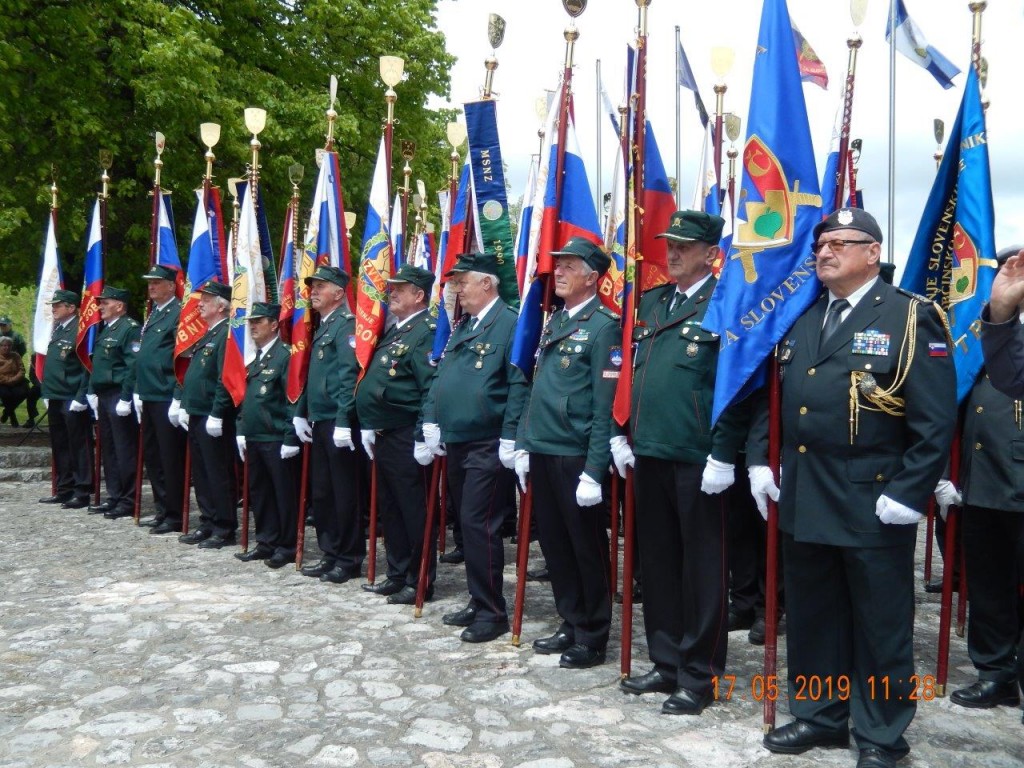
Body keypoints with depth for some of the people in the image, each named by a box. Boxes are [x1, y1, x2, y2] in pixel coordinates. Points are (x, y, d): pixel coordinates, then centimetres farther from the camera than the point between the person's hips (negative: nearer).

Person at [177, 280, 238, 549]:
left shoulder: (226, 335, -14)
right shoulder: (207, 335, 17)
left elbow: (226, 379, -20)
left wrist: (216, 415, -22)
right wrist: (185, 407, 17)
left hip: (214, 419, -10)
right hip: (196, 416, 10)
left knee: (219, 475, -2)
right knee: (201, 474, 15)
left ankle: (224, 530, 6)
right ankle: (208, 523, 24)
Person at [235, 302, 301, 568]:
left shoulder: (285, 355, -11)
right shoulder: (256, 358, 14)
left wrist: (291, 439, -17)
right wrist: (241, 431, 15)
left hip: (277, 441, -8)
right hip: (254, 438, 8)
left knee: (284, 494, 2)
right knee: (258, 492, 14)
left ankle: (287, 546, 11)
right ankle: (266, 543, 25)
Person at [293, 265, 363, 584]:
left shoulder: (347, 324, -10)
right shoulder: (322, 327, 18)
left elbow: (349, 375, -18)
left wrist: (343, 421, -23)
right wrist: (301, 413, 15)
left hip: (338, 423, -9)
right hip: (318, 423, 9)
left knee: (344, 493, 0)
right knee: (321, 492, 13)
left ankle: (350, 559, 9)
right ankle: (331, 554, 24)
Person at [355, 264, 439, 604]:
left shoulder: (426, 331, -14)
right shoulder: (395, 330, 17)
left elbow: (432, 389, -21)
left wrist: (424, 438, -23)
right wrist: (369, 427, 18)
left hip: (407, 440, -10)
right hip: (383, 436, 10)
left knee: (414, 511, 0)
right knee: (391, 508, 16)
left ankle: (420, 582, 10)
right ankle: (397, 575, 26)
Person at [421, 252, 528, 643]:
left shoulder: (509, 324, -9)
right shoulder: (460, 326, 17)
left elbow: (518, 385, -15)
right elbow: (440, 376, 21)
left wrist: (510, 438, -18)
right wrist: (431, 420, 10)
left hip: (486, 445, -9)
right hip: (455, 443, 9)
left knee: (478, 524, -7)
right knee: (468, 523, 14)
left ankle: (492, 612, 3)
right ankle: (478, 602, 24)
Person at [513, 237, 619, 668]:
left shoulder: (604, 326, -10)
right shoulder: (553, 321, 13)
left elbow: (606, 405, -14)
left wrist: (594, 470, -17)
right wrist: (524, 444, 12)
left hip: (576, 457, -7)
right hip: (541, 454, 7)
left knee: (587, 549, 5)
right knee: (553, 543, 15)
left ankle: (593, 638, 19)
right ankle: (571, 625, 30)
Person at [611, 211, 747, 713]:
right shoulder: (651, 302, 15)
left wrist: (723, 455, -15)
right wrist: (623, 433, 14)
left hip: (697, 460, -7)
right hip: (649, 455, 7)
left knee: (702, 568, 4)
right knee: (657, 563, 14)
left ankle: (700, 676, 15)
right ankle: (666, 662, 28)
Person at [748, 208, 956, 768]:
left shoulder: (911, 318, -7)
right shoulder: (798, 319, 11)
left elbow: (936, 418, -12)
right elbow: (770, 397, 16)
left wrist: (908, 493, -16)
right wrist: (759, 461, 6)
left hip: (873, 504, -5)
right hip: (802, 499, 6)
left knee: (880, 624, 8)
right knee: (810, 614, 16)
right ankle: (818, 715, 33)